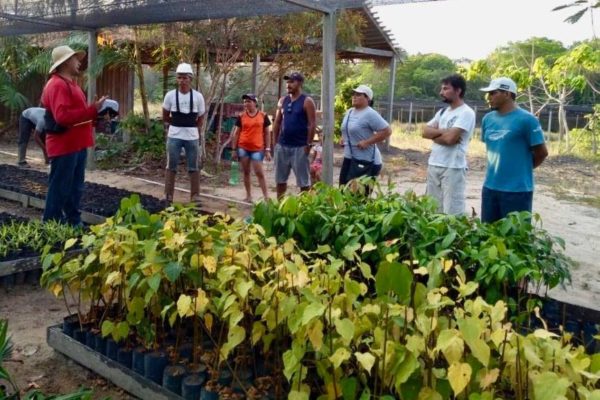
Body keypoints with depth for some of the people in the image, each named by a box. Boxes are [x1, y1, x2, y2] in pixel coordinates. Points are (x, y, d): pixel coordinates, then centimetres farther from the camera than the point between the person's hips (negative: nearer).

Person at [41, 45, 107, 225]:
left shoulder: (70, 83, 17)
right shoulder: (57, 85, -16)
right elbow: (62, 116, -28)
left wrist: (94, 110, 8)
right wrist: (92, 110, -25)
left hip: (77, 144, 10)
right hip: (64, 146, -10)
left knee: (75, 188, 17)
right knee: (59, 189, -3)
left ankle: (74, 223, 27)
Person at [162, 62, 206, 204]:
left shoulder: (198, 96, -2)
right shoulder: (170, 95, -3)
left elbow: (201, 117, 8)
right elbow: (165, 116, 11)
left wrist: (195, 130, 7)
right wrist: (170, 127, 11)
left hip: (192, 136, 0)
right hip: (174, 136, 0)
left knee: (193, 167, 5)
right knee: (171, 166, 6)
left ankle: (195, 195, 13)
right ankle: (168, 195, 14)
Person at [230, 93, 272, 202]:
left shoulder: (263, 116, 0)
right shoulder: (241, 117, 4)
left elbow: (267, 133, 3)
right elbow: (236, 133, 8)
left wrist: (268, 150, -2)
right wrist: (234, 149, 3)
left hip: (257, 148, -2)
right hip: (243, 148, 2)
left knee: (259, 172, -4)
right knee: (246, 172, 8)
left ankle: (266, 196, 0)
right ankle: (248, 195, 18)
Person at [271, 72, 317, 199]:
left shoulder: (307, 101, -6)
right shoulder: (282, 101, 11)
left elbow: (312, 124, -10)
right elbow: (277, 123, 14)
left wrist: (308, 144, -14)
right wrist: (276, 142, 8)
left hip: (299, 147, -6)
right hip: (282, 146, 6)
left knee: (303, 181, 0)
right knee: (280, 180, 11)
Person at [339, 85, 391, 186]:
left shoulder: (370, 114, -15)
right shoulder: (349, 112, 12)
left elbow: (387, 131, -21)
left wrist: (367, 142, -21)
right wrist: (344, 139, 10)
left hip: (366, 161, -9)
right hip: (349, 158, 9)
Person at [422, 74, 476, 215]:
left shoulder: (466, 113, -10)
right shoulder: (442, 112, 16)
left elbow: (450, 138, -20)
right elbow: (425, 132, 6)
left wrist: (435, 135, -2)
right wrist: (443, 131, -10)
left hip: (453, 167, -8)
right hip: (434, 165, 8)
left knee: (452, 213, -6)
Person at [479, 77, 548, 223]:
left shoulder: (526, 119, -12)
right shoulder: (488, 119, 7)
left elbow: (541, 152, -6)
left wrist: (522, 168, 7)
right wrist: (498, 167, 13)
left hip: (517, 190, -6)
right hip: (490, 187, 6)